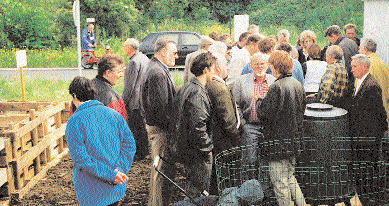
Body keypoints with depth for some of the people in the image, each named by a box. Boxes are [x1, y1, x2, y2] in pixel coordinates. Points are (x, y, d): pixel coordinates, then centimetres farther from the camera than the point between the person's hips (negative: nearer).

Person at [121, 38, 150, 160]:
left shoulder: (134, 62, -20)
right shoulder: (145, 58, 11)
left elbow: (130, 85, -21)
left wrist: (123, 101, -13)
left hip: (135, 101, -9)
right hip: (145, 99, 9)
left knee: (135, 128, 0)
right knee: (142, 126, 17)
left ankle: (141, 154, 7)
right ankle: (145, 150, 25)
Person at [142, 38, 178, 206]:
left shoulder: (156, 68, 14)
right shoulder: (157, 73, -21)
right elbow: (160, 106, -24)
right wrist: (170, 127, -18)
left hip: (154, 125, 11)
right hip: (160, 128, -11)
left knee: (158, 167, 20)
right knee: (162, 169, -3)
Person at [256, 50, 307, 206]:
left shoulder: (277, 87, -19)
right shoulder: (298, 85, 6)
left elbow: (265, 113, -18)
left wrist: (259, 100, 0)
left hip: (278, 141, -8)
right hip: (294, 139, 9)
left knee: (280, 182, 3)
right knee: (290, 177, 22)